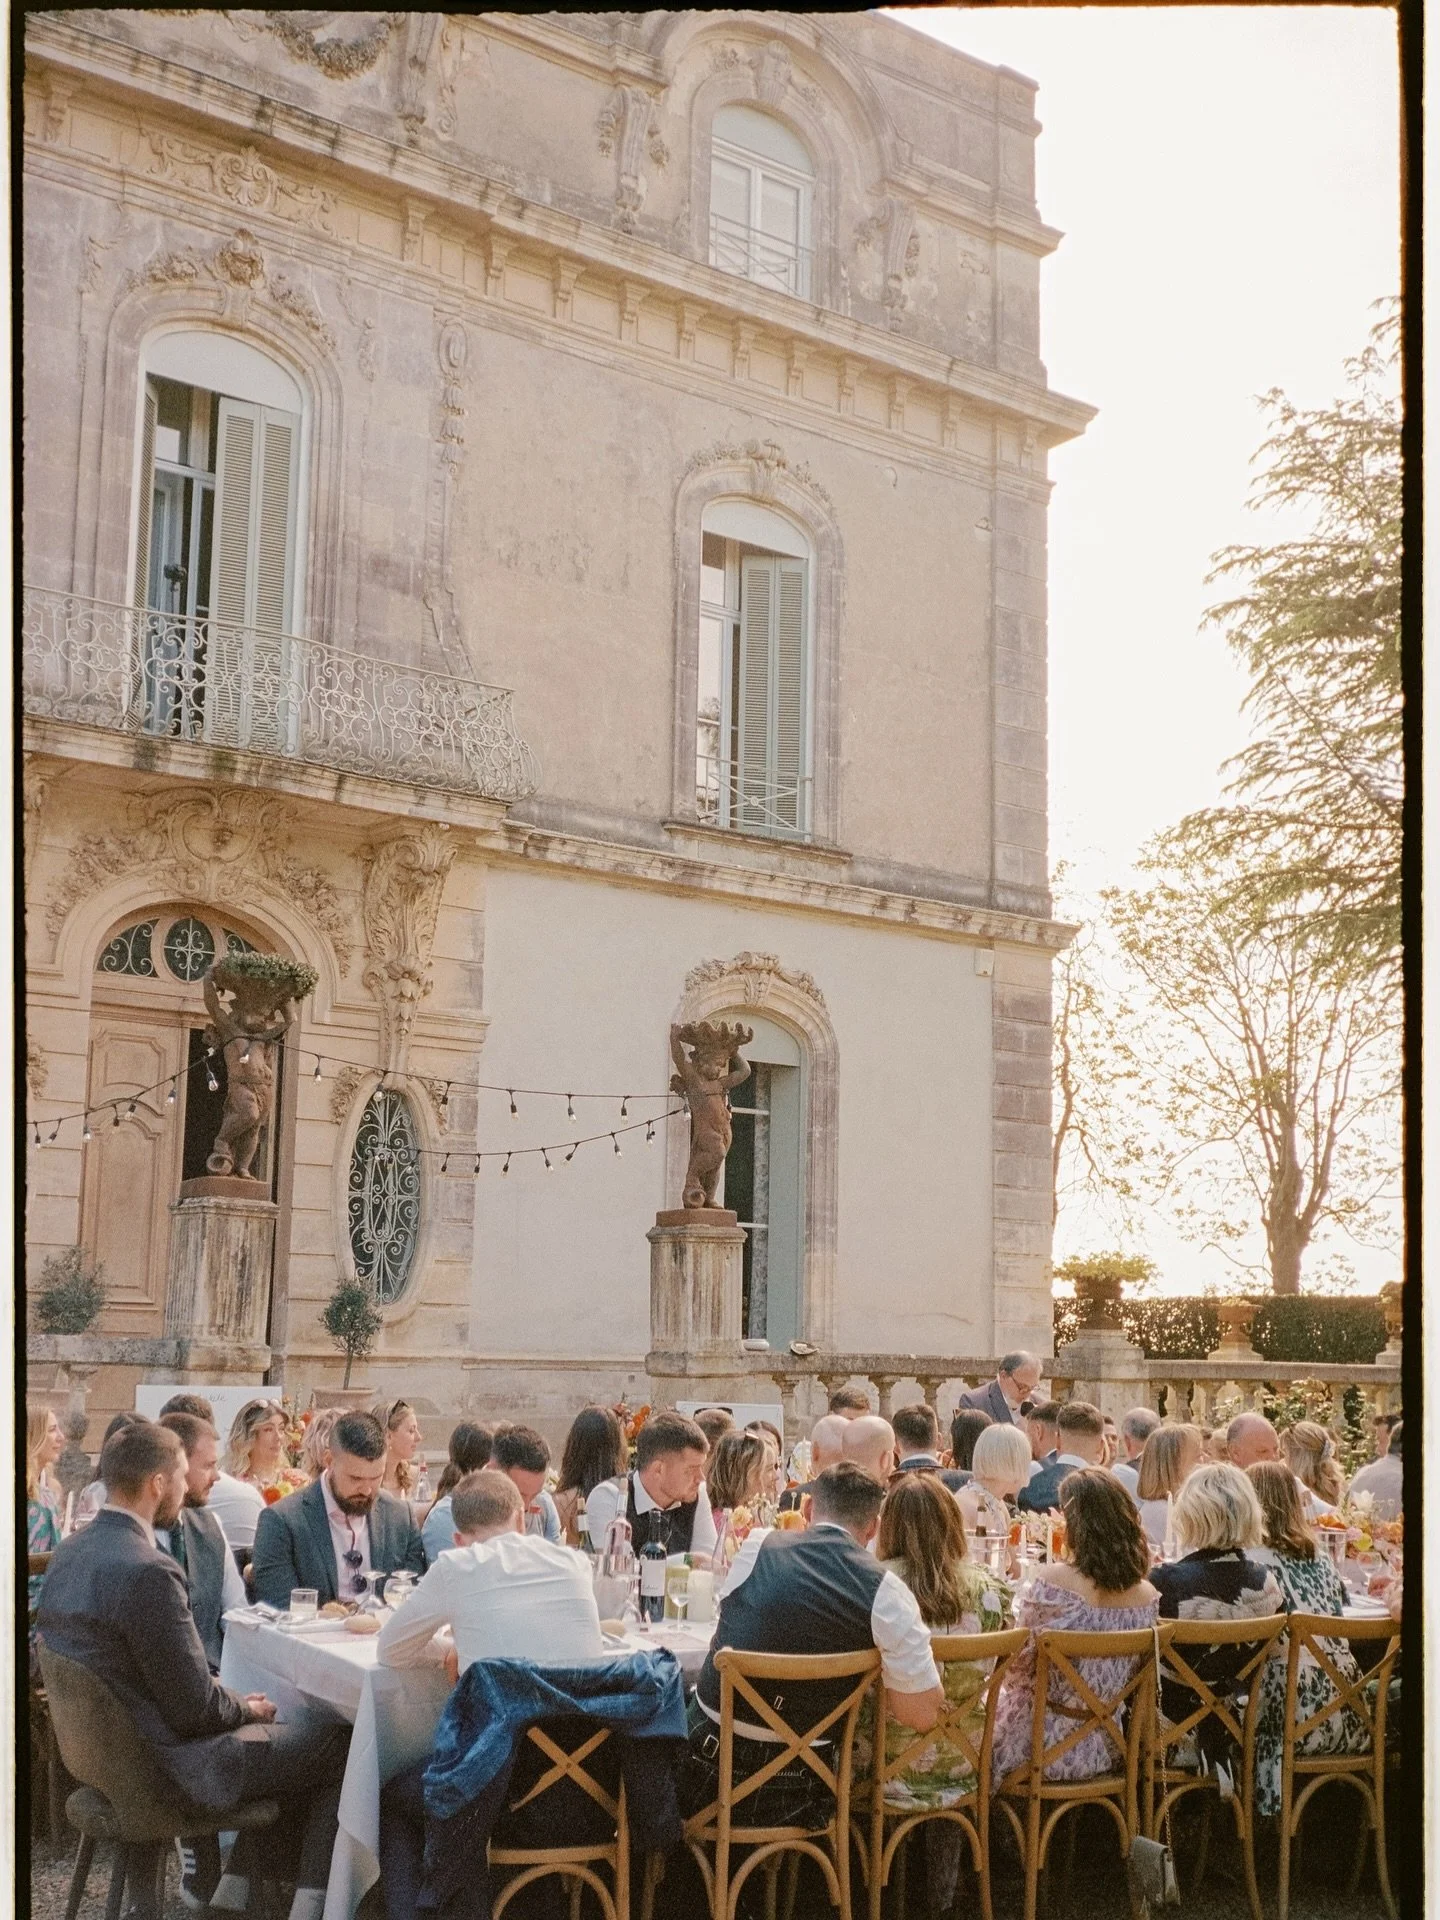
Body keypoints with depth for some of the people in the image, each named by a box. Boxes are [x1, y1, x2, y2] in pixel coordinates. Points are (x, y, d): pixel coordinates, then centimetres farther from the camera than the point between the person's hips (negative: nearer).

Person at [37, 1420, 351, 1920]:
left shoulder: (70, 1552, 1)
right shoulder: (148, 1572, -28)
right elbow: (195, 1709, -22)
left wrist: (227, 1696, 8)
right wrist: (246, 1707, -2)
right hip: (167, 1767, -9)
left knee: (279, 1730, 25)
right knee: (340, 1741, 6)